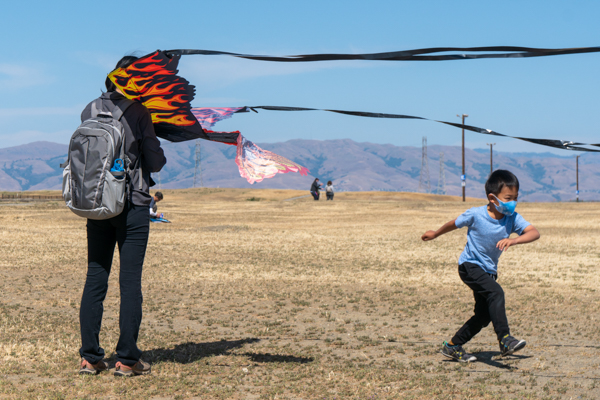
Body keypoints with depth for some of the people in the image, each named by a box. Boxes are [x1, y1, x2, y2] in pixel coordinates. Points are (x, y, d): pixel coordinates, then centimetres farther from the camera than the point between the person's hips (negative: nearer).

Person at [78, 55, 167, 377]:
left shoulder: (89, 110, 4)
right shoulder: (138, 112, -11)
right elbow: (155, 162, -8)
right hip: (133, 206, -5)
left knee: (95, 279, 9)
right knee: (130, 281, 0)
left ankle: (89, 357, 10)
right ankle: (127, 359, 2)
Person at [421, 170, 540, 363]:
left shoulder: (513, 218, -14)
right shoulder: (475, 215, -20)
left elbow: (534, 233, -29)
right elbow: (454, 224, -1)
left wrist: (513, 240, -47)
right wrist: (435, 234, 16)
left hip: (489, 271, 6)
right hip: (470, 266, -6)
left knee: (484, 315, 10)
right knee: (496, 292, -29)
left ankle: (452, 346, 24)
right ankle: (504, 339, -33)